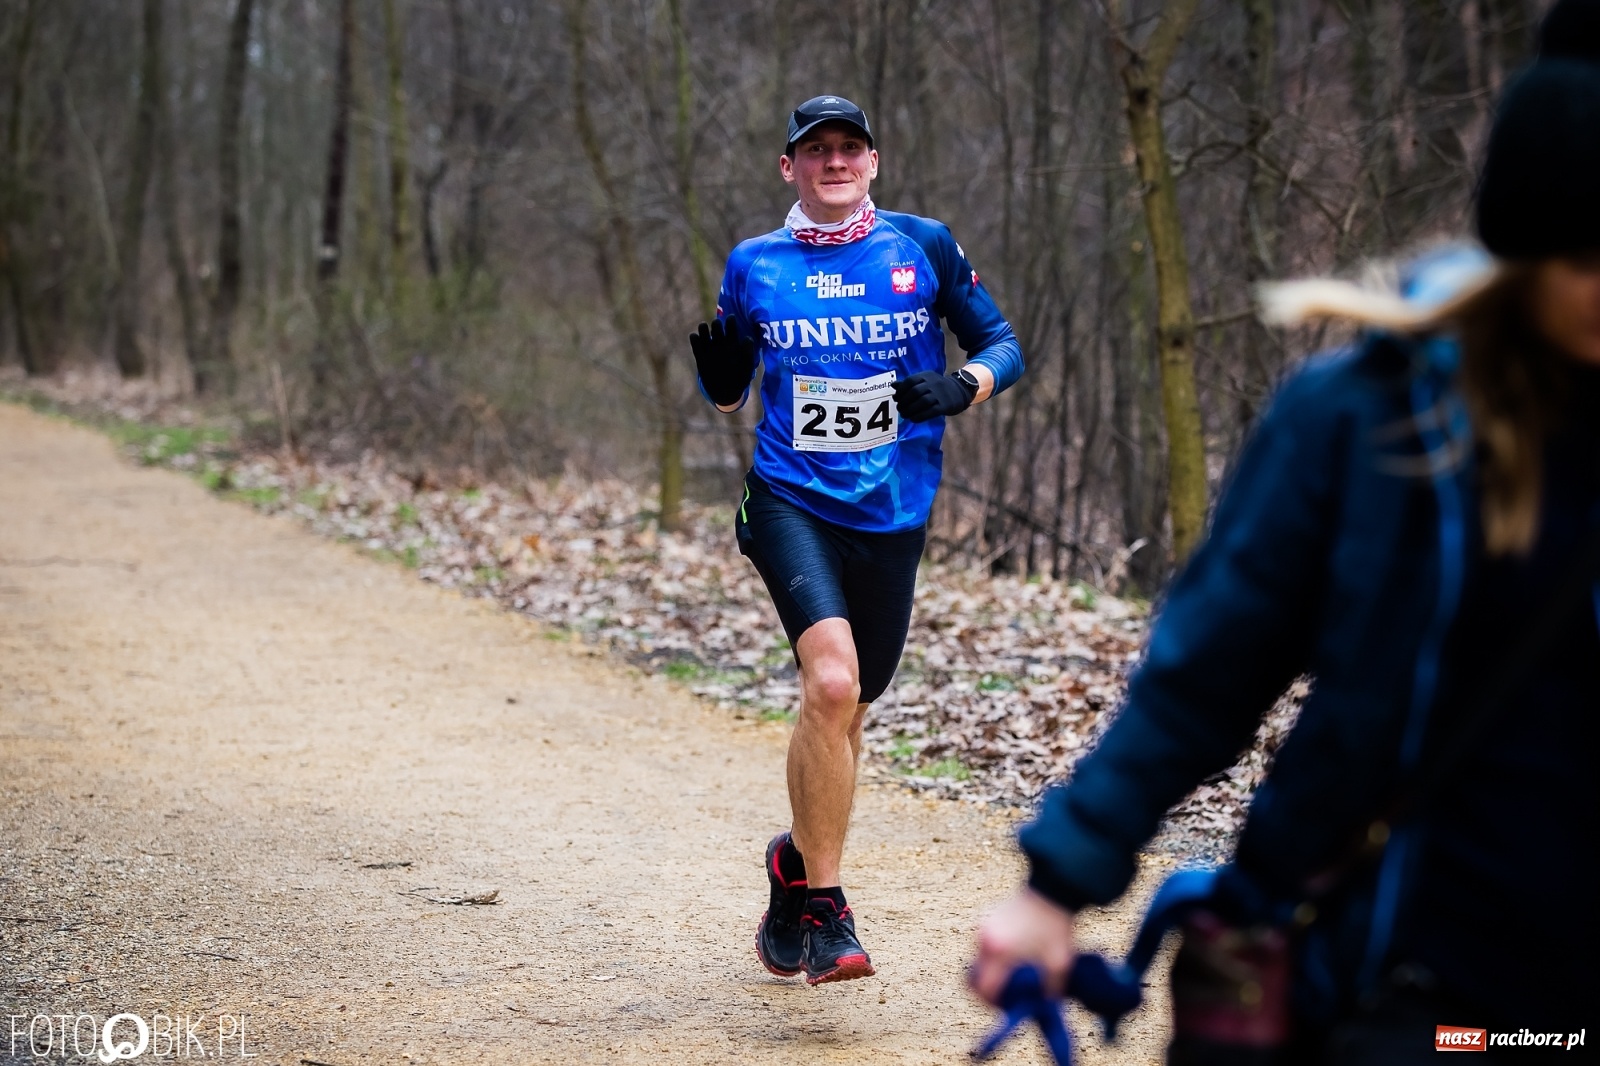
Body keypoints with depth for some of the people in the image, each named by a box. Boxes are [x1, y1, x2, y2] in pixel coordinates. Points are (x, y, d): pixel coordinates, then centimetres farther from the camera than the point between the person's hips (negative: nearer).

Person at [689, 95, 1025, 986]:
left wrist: (961, 387, -13)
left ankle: (799, 858, 38)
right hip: (792, 503, -2)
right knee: (831, 681, -23)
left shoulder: (923, 247, 3)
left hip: (894, 513, 2)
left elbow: (1003, 345, 8)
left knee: (848, 707, 11)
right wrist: (718, 369, -10)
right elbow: (728, 396, 13)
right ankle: (823, 905, -11)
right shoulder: (754, 265, 5)